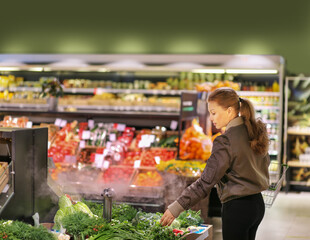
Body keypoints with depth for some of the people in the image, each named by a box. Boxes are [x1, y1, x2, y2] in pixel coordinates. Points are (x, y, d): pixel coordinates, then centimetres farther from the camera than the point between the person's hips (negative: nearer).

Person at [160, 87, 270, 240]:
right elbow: (265, 162, 20)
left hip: (237, 208, -9)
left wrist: (176, 207, -19)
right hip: (258, 204, 9)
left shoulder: (226, 141, -21)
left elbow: (206, 182, -22)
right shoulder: (255, 132, 4)